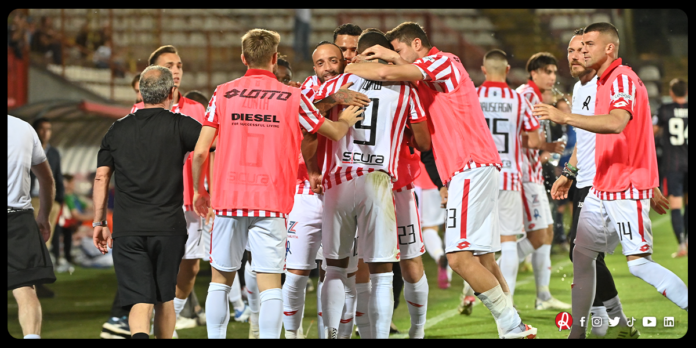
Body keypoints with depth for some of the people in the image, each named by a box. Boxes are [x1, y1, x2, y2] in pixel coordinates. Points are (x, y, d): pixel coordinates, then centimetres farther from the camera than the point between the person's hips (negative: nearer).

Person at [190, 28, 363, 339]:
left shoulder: (223, 94, 4)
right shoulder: (291, 98, 1)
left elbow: (200, 152, 2)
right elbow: (334, 132, 14)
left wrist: (199, 191, 18)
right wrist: (347, 120, 37)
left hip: (228, 197, 2)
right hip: (272, 200, -1)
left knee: (220, 279, 12)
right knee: (269, 281, -1)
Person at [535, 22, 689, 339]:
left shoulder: (623, 79, -14)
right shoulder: (604, 82, 17)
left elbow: (616, 123, -32)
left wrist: (565, 118, -33)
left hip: (626, 191, -10)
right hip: (602, 188, 10)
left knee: (639, 263, -14)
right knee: (581, 254, 8)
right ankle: (577, 331, 14)